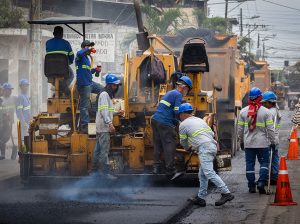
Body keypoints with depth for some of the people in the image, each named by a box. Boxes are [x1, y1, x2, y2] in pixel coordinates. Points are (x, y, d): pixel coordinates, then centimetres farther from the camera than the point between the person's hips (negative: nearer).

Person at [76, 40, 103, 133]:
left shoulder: (86, 58, 20)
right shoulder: (80, 57, -8)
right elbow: (79, 53, -34)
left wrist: (95, 70, 12)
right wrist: (88, 49, -22)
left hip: (90, 83, 9)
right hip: (84, 84, -9)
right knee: (84, 106, -7)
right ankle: (84, 127, -5)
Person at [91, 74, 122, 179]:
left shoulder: (108, 95, 20)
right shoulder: (104, 95, -11)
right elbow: (104, 111, -21)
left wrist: (116, 112, 14)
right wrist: (110, 123, -27)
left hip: (101, 127, 10)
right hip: (104, 127, -10)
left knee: (98, 149, 13)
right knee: (104, 150, -12)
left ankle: (94, 170, 18)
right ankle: (106, 172, -16)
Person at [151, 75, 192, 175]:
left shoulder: (170, 93, 23)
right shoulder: (178, 95, -7)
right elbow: (177, 112, -16)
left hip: (155, 119, 9)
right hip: (165, 123, -9)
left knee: (158, 145, 14)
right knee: (169, 146, -3)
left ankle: (156, 167, 17)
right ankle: (169, 170, -2)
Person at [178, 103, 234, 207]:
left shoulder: (183, 125, 5)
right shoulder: (200, 120, 25)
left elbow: (183, 142, 15)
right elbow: (212, 134, 25)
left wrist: (187, 148, 38)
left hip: (204, 148, -9)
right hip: (212, 146, 9)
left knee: (209, 173, -15)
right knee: (202, 174, 13)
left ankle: (226, 193, -24)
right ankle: (201, 198, 12)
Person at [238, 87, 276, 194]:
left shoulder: (243, 111, 1)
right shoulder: (266, 112, -8)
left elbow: (240, 128, 8)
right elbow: (270, 129, -7)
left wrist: (241, 141, 19)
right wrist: (272, 142, 3)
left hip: (248, 144, 3)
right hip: (262, 143, -3)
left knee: (250, 164, 8)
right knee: (264, 162, 8)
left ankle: (251, 186, 9)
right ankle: (261, 182, -8)